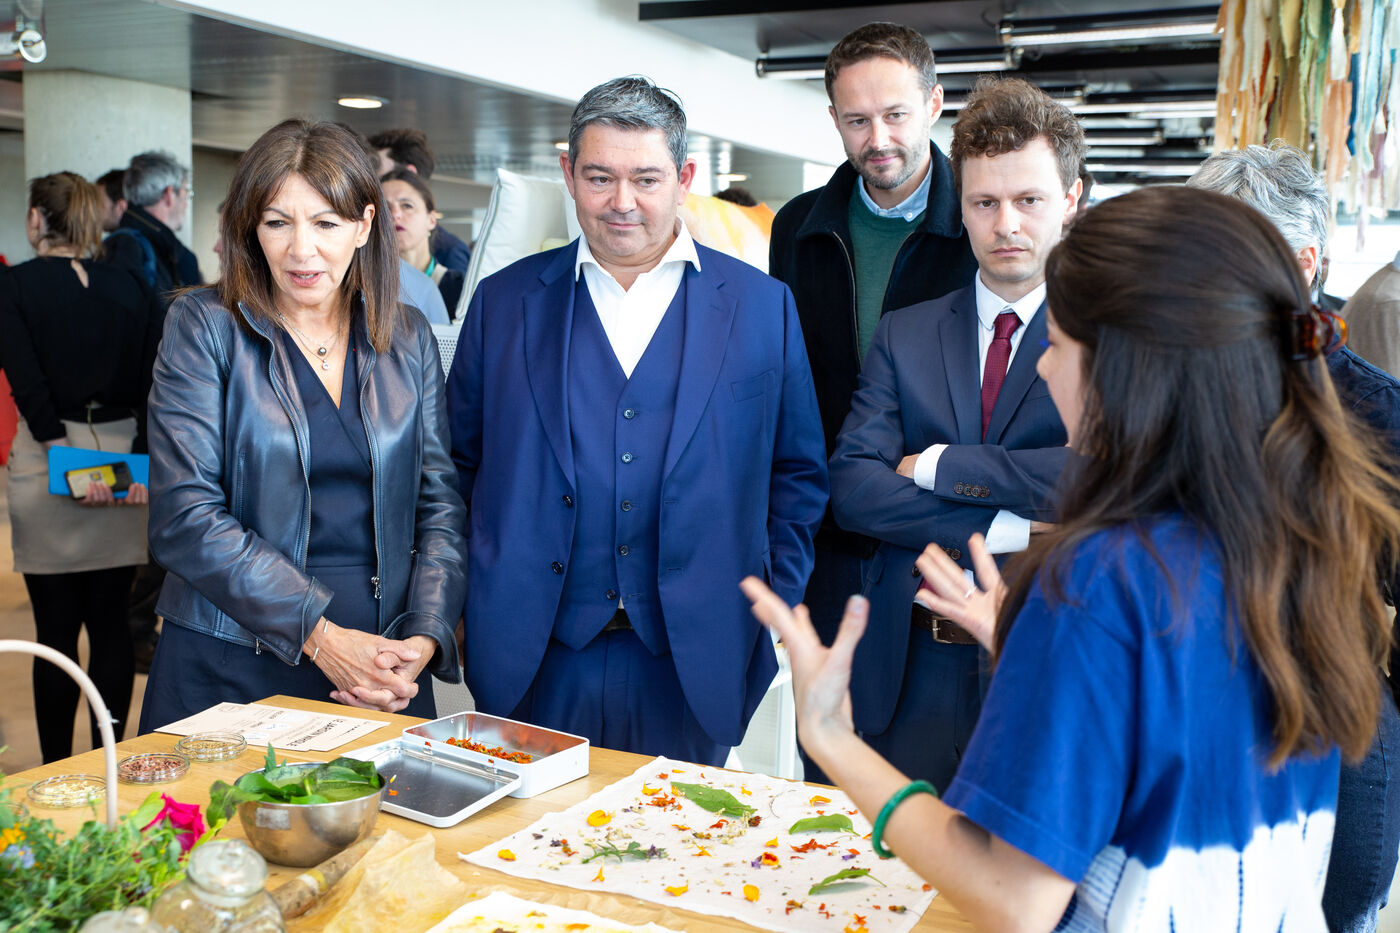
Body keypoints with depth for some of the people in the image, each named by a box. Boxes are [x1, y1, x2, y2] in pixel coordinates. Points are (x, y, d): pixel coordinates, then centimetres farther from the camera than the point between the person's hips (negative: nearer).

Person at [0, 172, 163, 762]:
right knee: (111, 621, 9)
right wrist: (141, 461, -3)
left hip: (48, 458, -3)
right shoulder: (130, 288, 8)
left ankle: (57, 772, 10)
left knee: (56, 627, 3)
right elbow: (152, 384, 1)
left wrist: (65, 456, -14)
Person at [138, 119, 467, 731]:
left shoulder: (409, 341, 6)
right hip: (228, 672, -2)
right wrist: (318, 634, -17)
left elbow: (439, 503, 5)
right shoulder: (204, 327, -4)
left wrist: (426, 637, -11)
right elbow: (185, 519, -11)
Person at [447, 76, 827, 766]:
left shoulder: (762, 306, 2)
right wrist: (470, 610, 3)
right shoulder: (504, 301, 4)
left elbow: (798, 475, 8)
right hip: (536, 659, 1)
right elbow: (459, 465, 10)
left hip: (690, 668, 0)